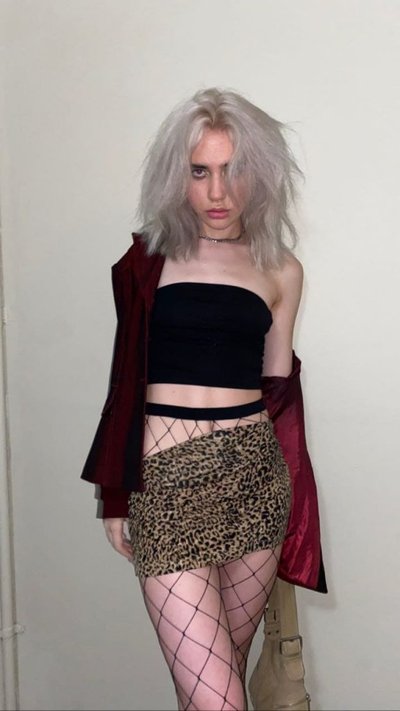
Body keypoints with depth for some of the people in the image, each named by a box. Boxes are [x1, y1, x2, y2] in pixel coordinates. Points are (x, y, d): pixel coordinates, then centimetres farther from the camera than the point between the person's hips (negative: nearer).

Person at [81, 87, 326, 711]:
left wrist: (290, 501, 15)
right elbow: (128, 379, 8)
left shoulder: (280, 268, 9)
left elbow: (278, 387, 14)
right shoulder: (151, 257, 6)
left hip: (255, 475, 2)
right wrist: (117, 494, 8)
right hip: (166, 478, -2)